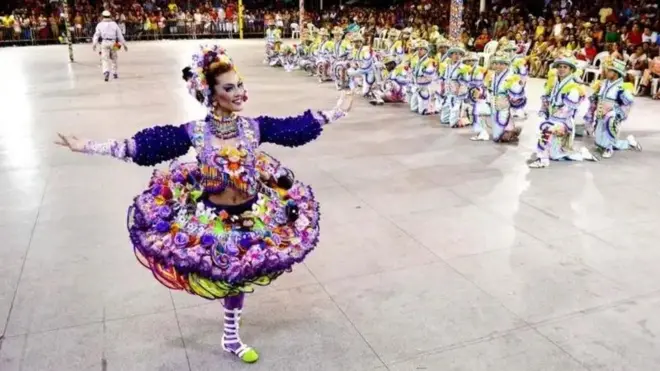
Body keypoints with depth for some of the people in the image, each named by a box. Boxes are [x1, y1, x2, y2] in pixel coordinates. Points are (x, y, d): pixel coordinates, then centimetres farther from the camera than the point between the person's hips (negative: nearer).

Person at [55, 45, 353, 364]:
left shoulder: (255, 127, -11)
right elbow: (145, 146, -16)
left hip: (253, 216, 2)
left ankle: (231, 337, 45)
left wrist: (336, 112, -1)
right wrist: (87, 147, -19)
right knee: (225, 277, 15)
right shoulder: (194, 132, -16)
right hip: (213, 219, -2)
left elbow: (298, 128, -3)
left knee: (238, 276, 20)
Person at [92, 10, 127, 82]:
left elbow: (96, 35, 2)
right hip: (113, 43, 1)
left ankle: (106, 72, -28)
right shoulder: (114, 24, 12)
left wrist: (94, 44, -1)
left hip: (104, 42, -1)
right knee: (113, 58, 15)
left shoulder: (100, 24, 9)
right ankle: (115, 73, 22)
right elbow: (120, 35, 10)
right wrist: (124, 44, 14)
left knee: (105, 59, -6)